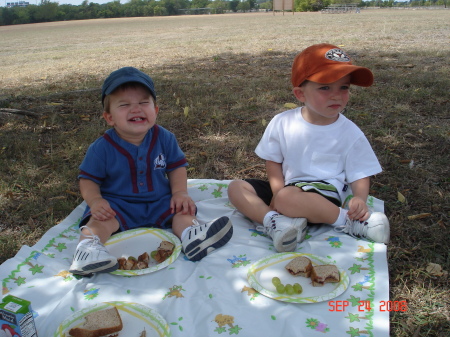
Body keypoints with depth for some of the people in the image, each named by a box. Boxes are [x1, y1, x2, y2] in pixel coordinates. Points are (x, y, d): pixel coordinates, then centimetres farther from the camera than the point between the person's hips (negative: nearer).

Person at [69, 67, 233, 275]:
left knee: (181, 209, -18)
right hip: (117, 205, -2)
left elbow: (176, 166, 4)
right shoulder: (102, 148, -10)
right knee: (100, 219, -28)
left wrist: (180, 192, -13)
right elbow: (88, 180, -4)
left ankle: (191, 234, -38)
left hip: (159, 202, 2)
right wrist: (95, 201, -24)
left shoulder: (164, 138, -5)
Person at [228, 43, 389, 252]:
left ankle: (348, 222, -21)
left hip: (324, 194, -4)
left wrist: (360, 199, -22)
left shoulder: (350, 133, -6)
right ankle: (272, 221, -31)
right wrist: (278, 192, -13)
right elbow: (273, 161, 4)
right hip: (287, 187, 5)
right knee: (236, 188, -10)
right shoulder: (282, 123, -2)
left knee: (287, 198, -36)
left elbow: (359, 174, -1)